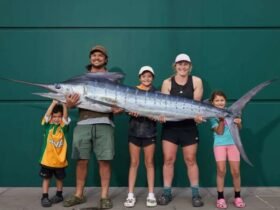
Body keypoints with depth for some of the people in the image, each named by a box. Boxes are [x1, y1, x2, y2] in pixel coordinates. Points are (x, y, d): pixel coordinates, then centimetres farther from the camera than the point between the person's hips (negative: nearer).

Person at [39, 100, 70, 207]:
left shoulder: (63, 126, -3)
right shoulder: (47, 125, -3)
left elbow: (66, 116, -19)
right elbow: (47, 115, -19)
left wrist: (64, 104, -30)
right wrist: (54, 102, -26)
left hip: (60, 159, 1)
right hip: (47, 159, -1)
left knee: (59, 178, 16)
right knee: (46, 178, 9)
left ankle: (59, 195, 33)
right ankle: (44, 197, 19)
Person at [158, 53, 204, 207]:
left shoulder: (196, 81, -1)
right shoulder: (167, 82, 0)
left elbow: (196, 103, -8)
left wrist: (196, 115, -28)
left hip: (189, 126, -1)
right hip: (170, 126, 1)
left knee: (190, 160, 7)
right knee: (168, 159, 3)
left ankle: (196, 194, 19)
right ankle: (167, 193, 16)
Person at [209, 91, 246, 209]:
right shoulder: (212, 116, -2)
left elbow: (239, 128, 3)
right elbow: (219, 132, -10)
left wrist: (238, 122, -19)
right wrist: (221, 120, -23)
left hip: (233, 143, 2)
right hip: (219, 144, -2)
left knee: (236, 171, 1)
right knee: (221, 170, -7)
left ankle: (237, 197, 17)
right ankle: (220, 198, 5)